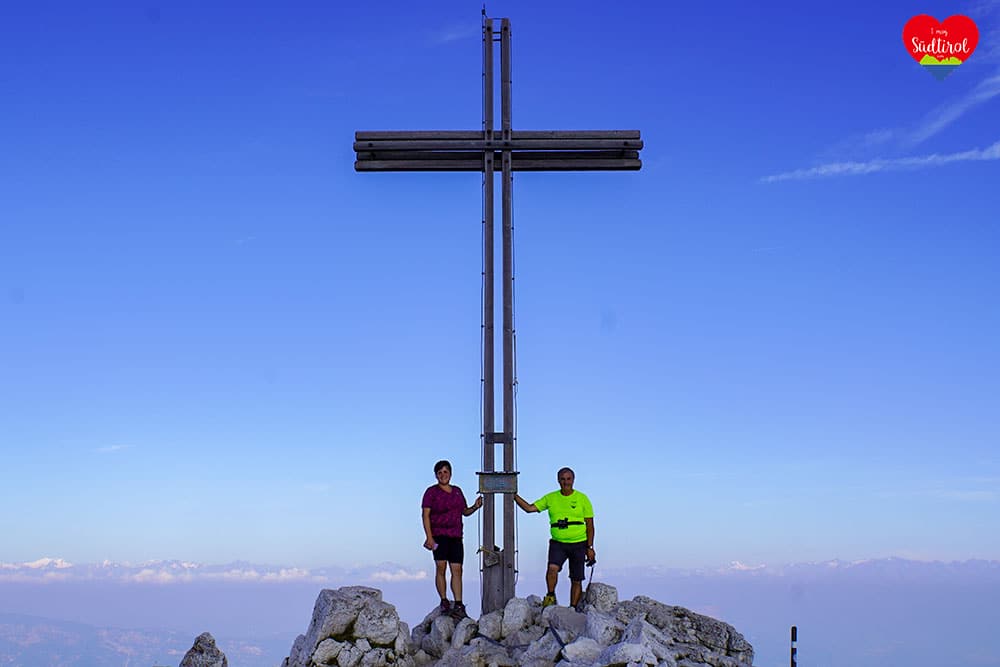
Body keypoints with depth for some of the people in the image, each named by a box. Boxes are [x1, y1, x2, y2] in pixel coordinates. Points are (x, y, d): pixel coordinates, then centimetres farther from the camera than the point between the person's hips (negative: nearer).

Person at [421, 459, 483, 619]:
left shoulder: (457, 491, 16)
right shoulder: (431, 492, 0)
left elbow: (465, 512, 22)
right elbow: (425, 515, -7)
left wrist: (475, 506, 0)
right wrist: (429, 537, -16)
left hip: (456, 536, 4)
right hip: (439, 535, -4)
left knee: (457, 570, -2)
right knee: (441, 567, -12)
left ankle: (458, 605, -3)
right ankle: (444, 602, -3)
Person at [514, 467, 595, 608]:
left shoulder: (582, 499, 0)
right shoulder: (550, 498, 6)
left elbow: (590, 525, 1)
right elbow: (529, 508, 4)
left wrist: (590, 547, -5)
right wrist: (514, 496, -7)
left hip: (578, 544, -1)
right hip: (557, 543, 1)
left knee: (576, 580, 4)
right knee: (552, 567, -25)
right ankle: (550, 596, -5)